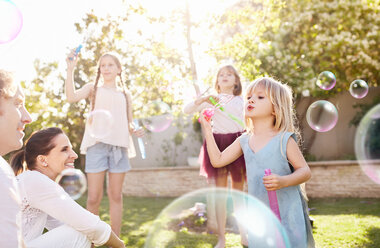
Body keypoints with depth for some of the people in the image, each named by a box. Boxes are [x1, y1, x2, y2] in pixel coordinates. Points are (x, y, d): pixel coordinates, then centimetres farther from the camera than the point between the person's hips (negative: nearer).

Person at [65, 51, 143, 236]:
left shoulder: (125, 95, 18)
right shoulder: (93, 89, 12)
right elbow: (72, 96, -8)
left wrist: (136, 131, -4)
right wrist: (70, 69, -13)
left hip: (119, 146, 2)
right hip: (97, 145, -2)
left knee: (116, 196, 6)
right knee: (94, 198, -4)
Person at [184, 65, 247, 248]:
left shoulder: (241, 101, 12)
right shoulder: (212, 100, 9)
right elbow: (186, 110, 0)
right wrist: (202, 99, -14)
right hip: (217, 143, -1)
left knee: (239, 190, 7)